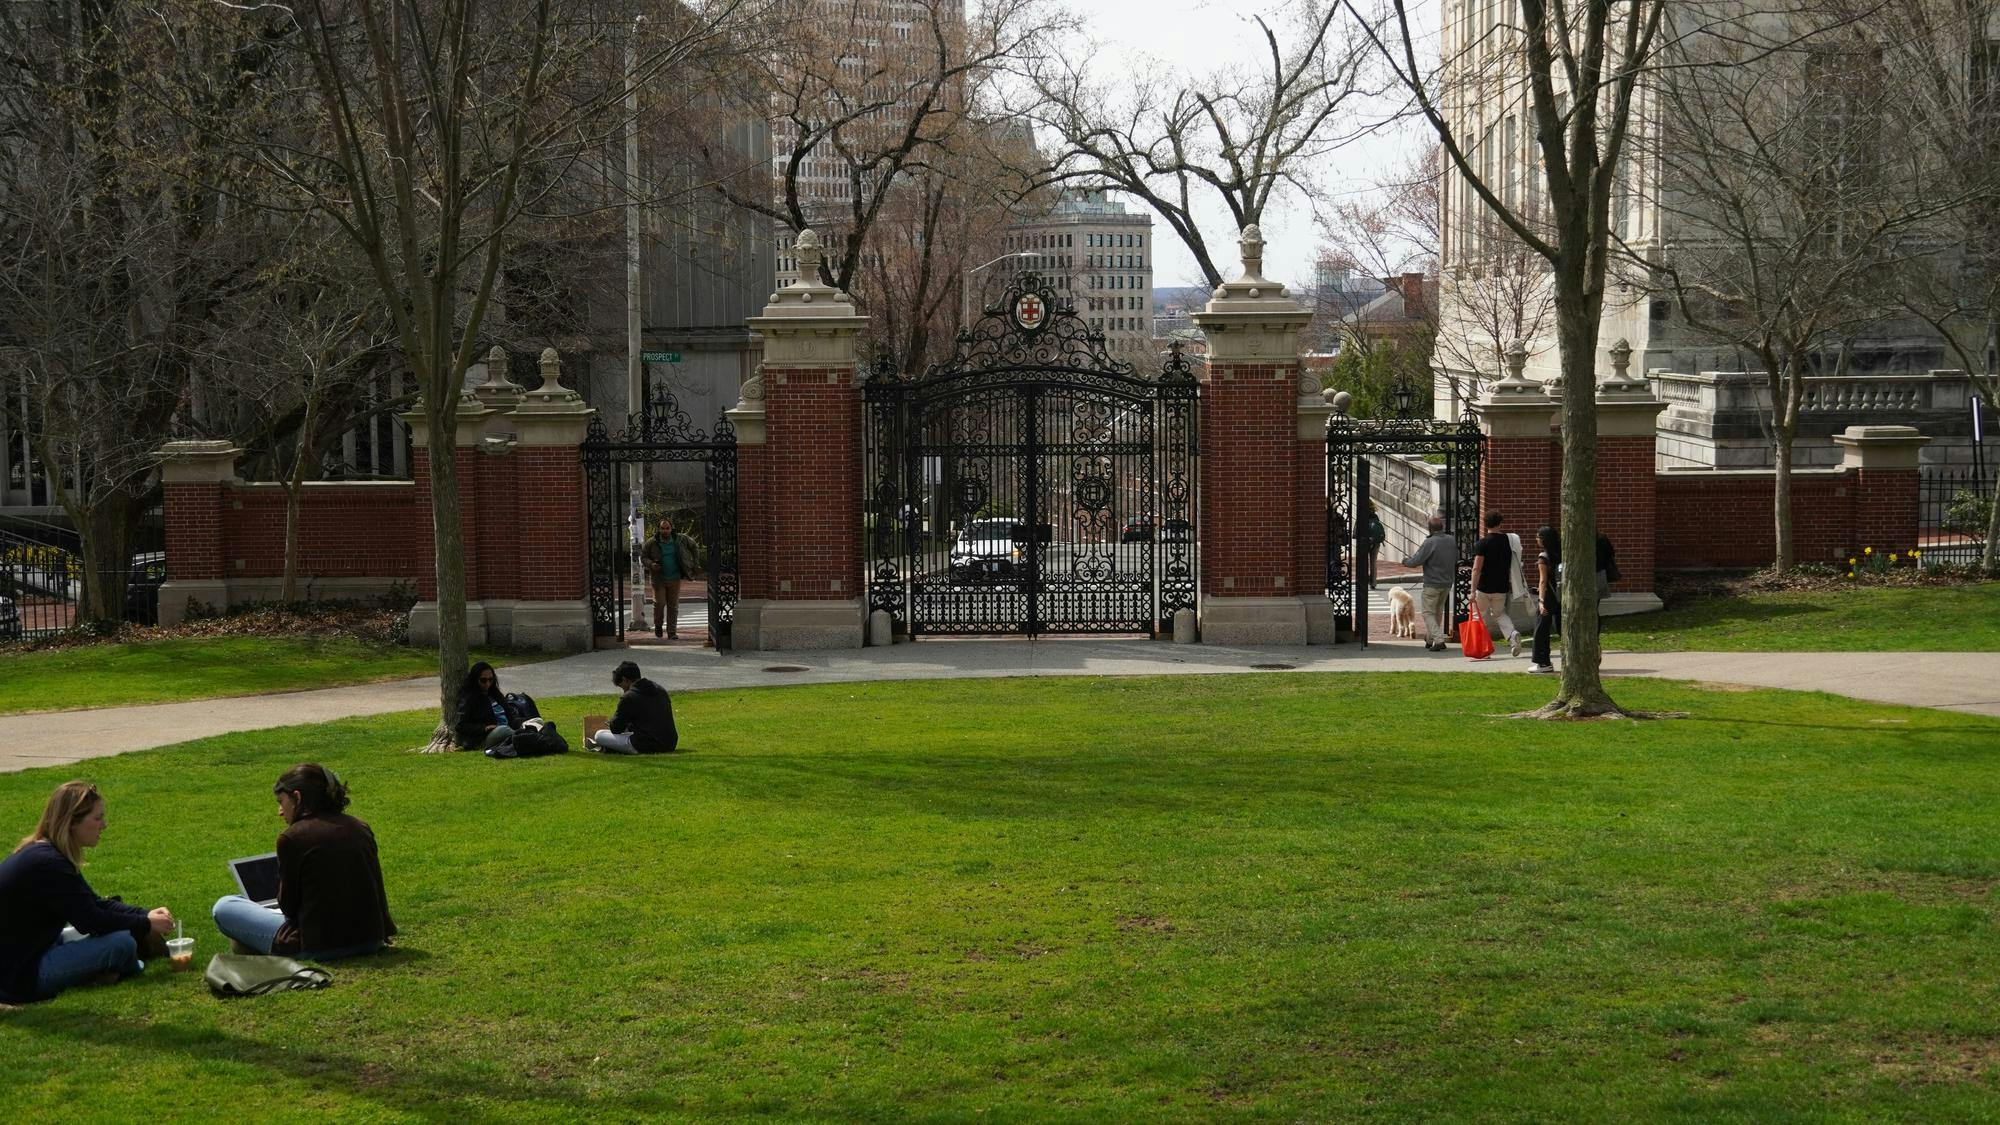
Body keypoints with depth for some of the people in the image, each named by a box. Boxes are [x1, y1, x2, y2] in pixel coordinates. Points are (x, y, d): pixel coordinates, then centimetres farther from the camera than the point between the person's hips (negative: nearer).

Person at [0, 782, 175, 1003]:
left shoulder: (42, 852, 7)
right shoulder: (47, 864, -24)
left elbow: (94, 904, 12)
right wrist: (146, 924, -9)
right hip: (19, 977, -10)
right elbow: (91, 921, -22)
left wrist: (145, 915, 0)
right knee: (121, 943, -17)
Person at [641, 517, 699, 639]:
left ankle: (672, 632, 7)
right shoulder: (651, 543, -3)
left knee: (673, 606, 2)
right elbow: (643, 557, 5)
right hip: (658, 579, -2)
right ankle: (657, 626, 18)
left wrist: (692, 561, 17)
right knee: (659, 603, -9)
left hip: (674, 579, 2)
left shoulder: (680, 540, 2)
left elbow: (692, 544, 19)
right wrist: (651, 564, -14)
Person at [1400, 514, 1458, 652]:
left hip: (1432, 584, -7)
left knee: (1428, 612, 1)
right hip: (1448, 583, 7)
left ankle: (1438, 639, -13)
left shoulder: (1429, 543, -20)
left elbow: (1415, 561, -17)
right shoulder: (1452, 540, 1)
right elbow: (1456, 559, 14)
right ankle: (1429, 639, 29)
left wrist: (1405, 561, 3)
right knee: (1438, 611, 19)